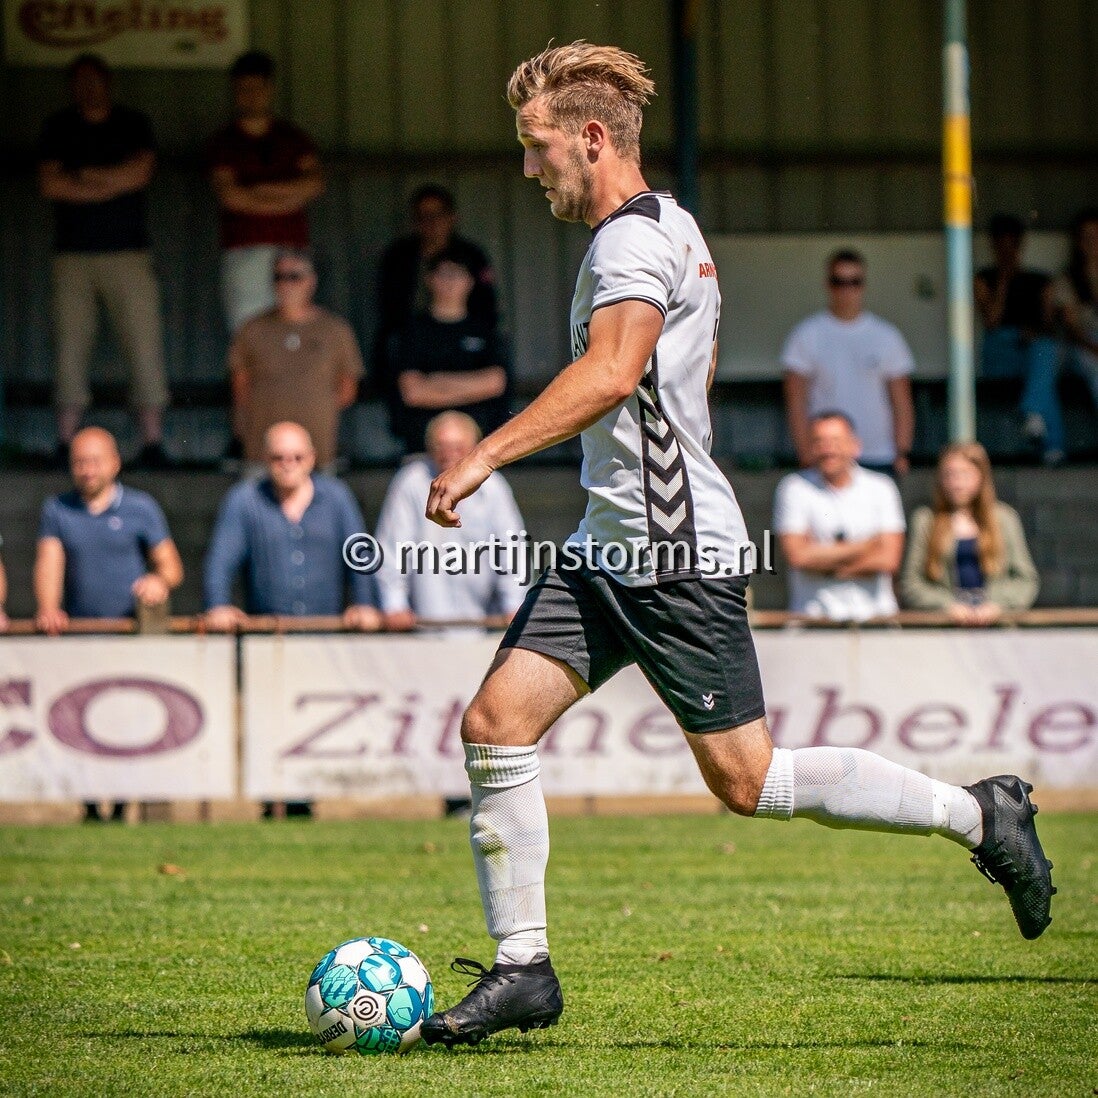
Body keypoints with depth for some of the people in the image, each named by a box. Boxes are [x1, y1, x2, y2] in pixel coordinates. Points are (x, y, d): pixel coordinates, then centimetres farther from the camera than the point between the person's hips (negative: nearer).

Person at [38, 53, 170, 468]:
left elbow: (141, 172, -6)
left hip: (128, 251, 0)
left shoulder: (134, 124, 10)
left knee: (144, 344, -8)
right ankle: (66, 443, -2)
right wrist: (113, 183, -4)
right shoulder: (58, 128, 11)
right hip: (73, 253, 1)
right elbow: (49, 184, -2)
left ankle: (152, 442, -7)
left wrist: (82, 177, -3)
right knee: (71, 345, -4)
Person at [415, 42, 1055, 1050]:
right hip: (607, 550, 10)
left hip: (676, 553, -10)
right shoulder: (664, 229, 17)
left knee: (745, 780, -4)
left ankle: (978, 817, 11)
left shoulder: (636, 238, -15)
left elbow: (610, 374, -32)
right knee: (495, 722, -2)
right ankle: (523, 967, 2)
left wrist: (485, 455, -36)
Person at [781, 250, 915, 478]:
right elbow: (796, 403, 2)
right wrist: (806, 456, -6)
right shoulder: (806, 336, 4)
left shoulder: (886, 336, 9)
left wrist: (902, 454, 0)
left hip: (879, 461, 1)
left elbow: (901, 403, 10)